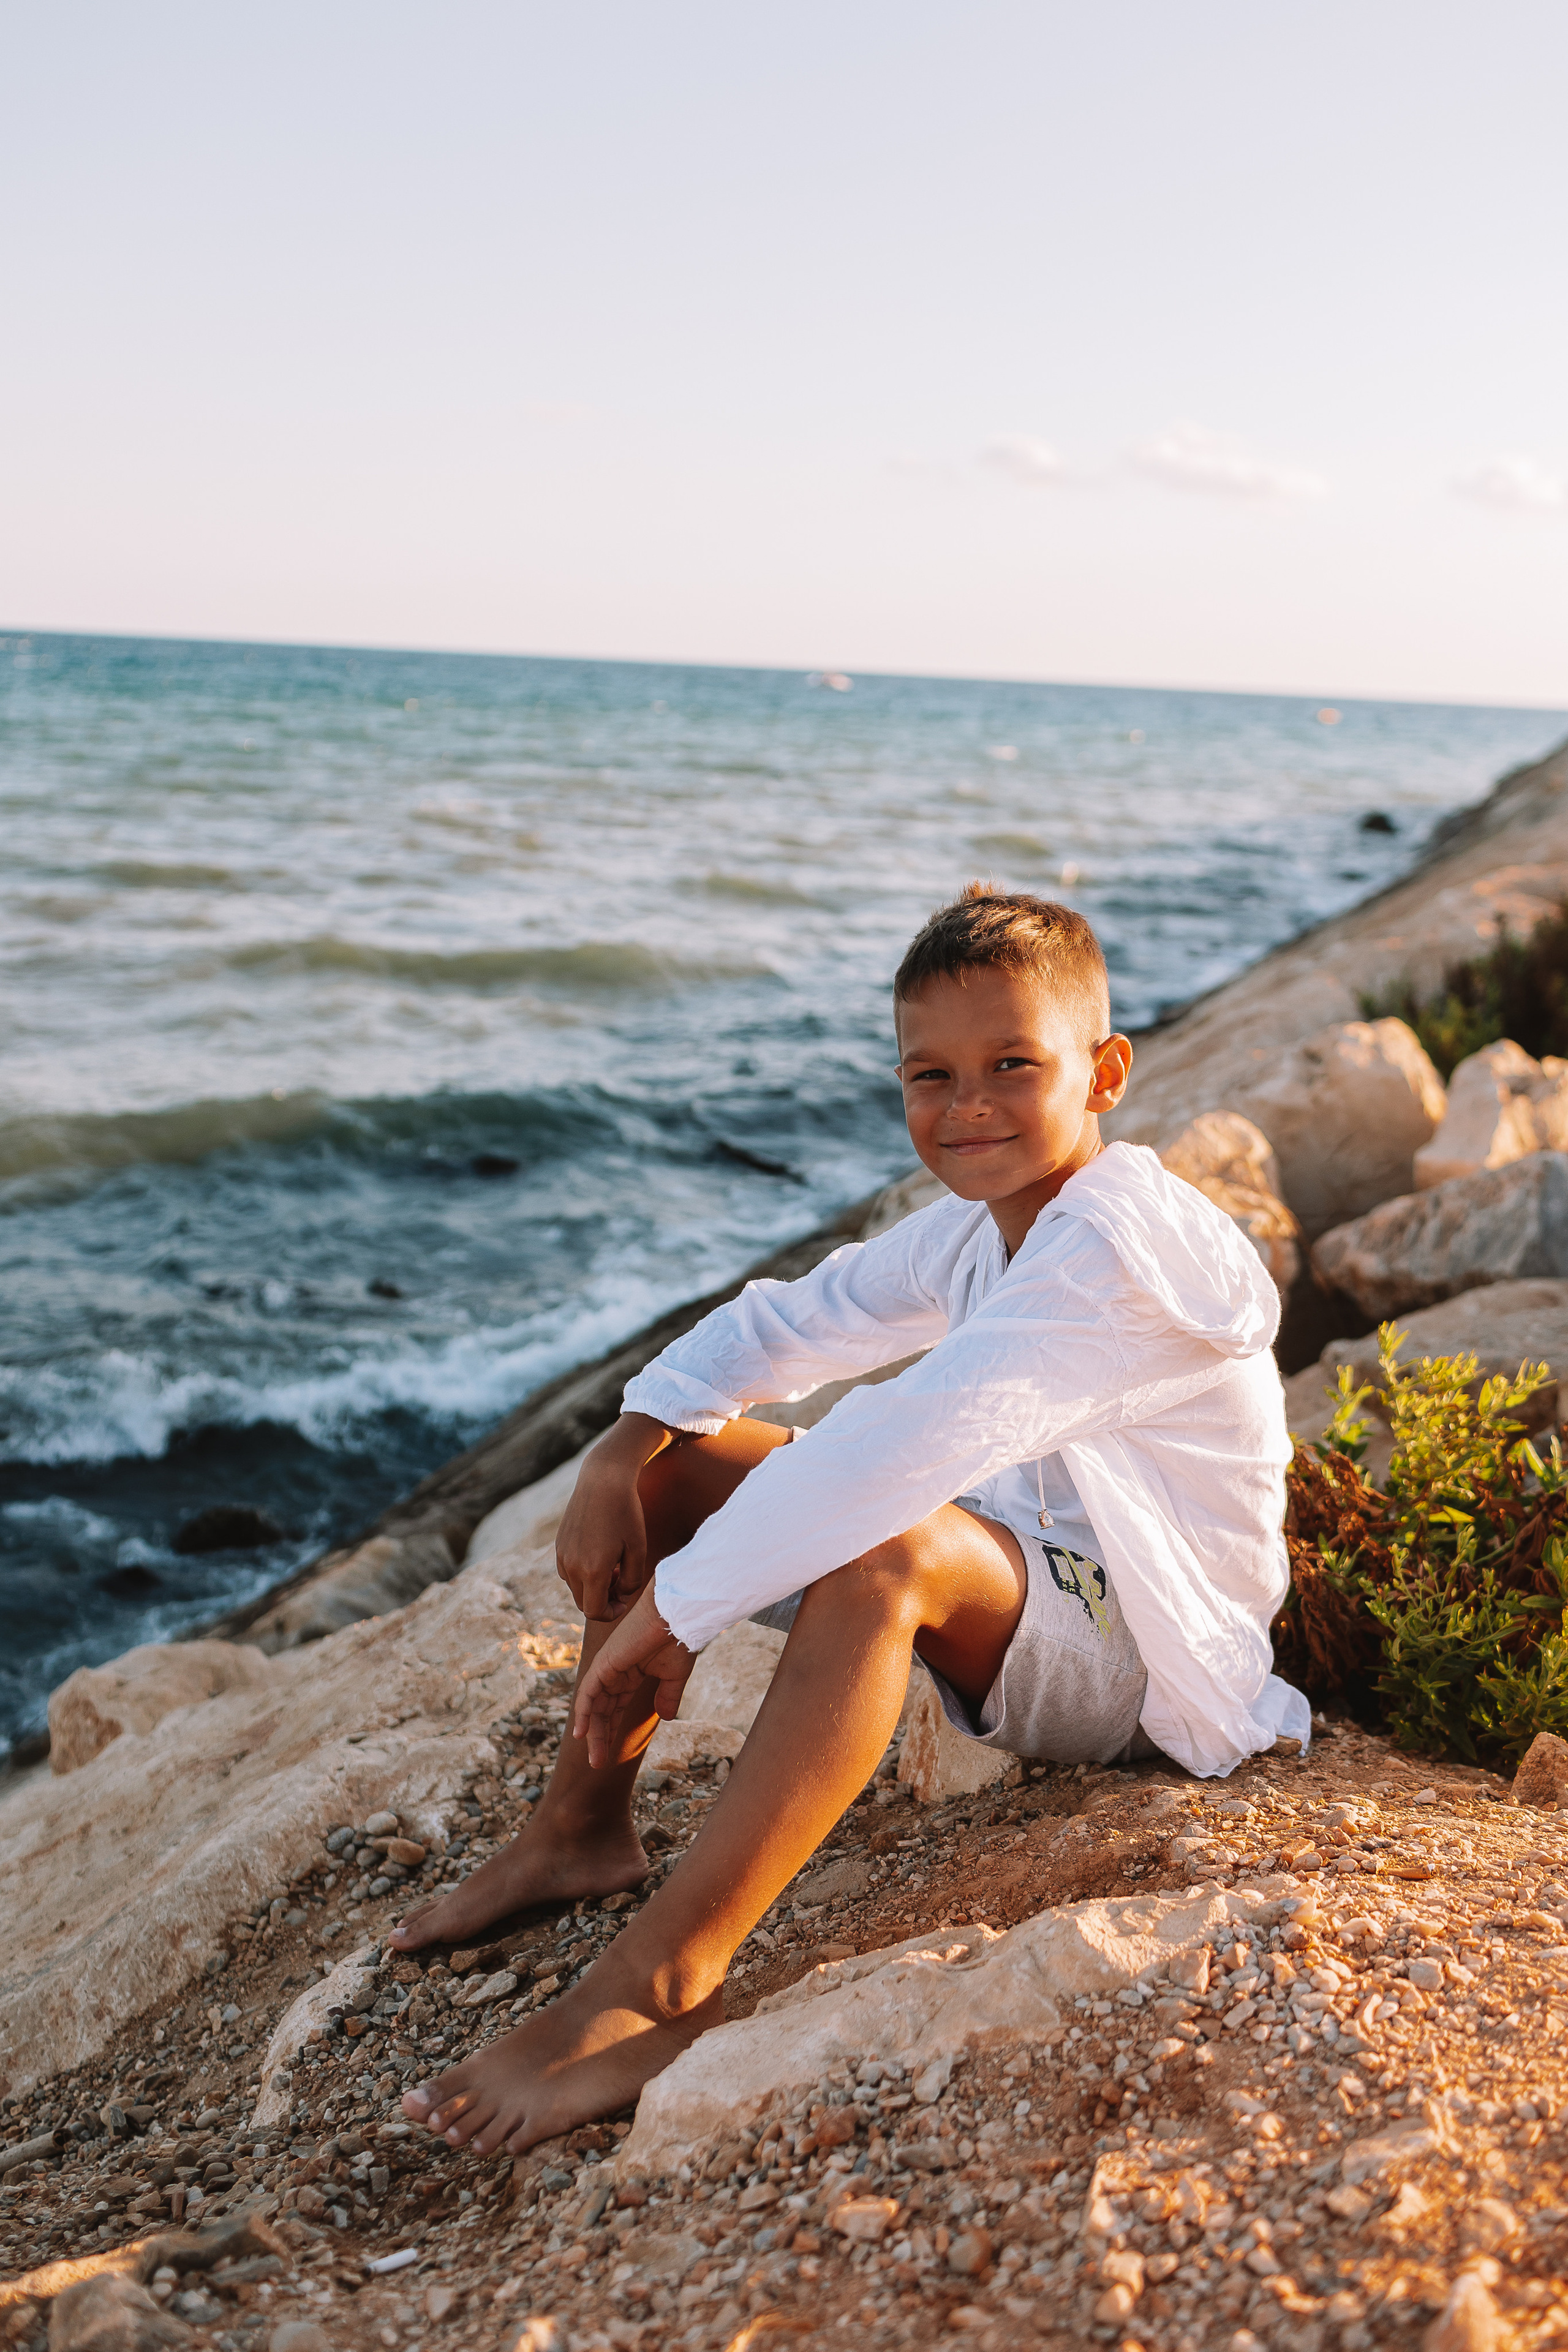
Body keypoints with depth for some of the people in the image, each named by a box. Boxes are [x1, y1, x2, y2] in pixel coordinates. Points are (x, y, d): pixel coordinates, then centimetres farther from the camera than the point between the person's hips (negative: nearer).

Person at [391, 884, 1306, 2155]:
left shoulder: (1117, 1246, -27)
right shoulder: (975, 1232, 5)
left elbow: (908, 1442, -37)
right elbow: (784, 1323, 10)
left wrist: (673, 1613, -35)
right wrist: (621, 1452, -7)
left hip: (1146, 1659, -9)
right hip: (1024, 1593, 9)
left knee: (886, 1547, -41)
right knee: (672, 1460, 4)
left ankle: (663, 1982, -40)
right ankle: (584, 1827, 8)